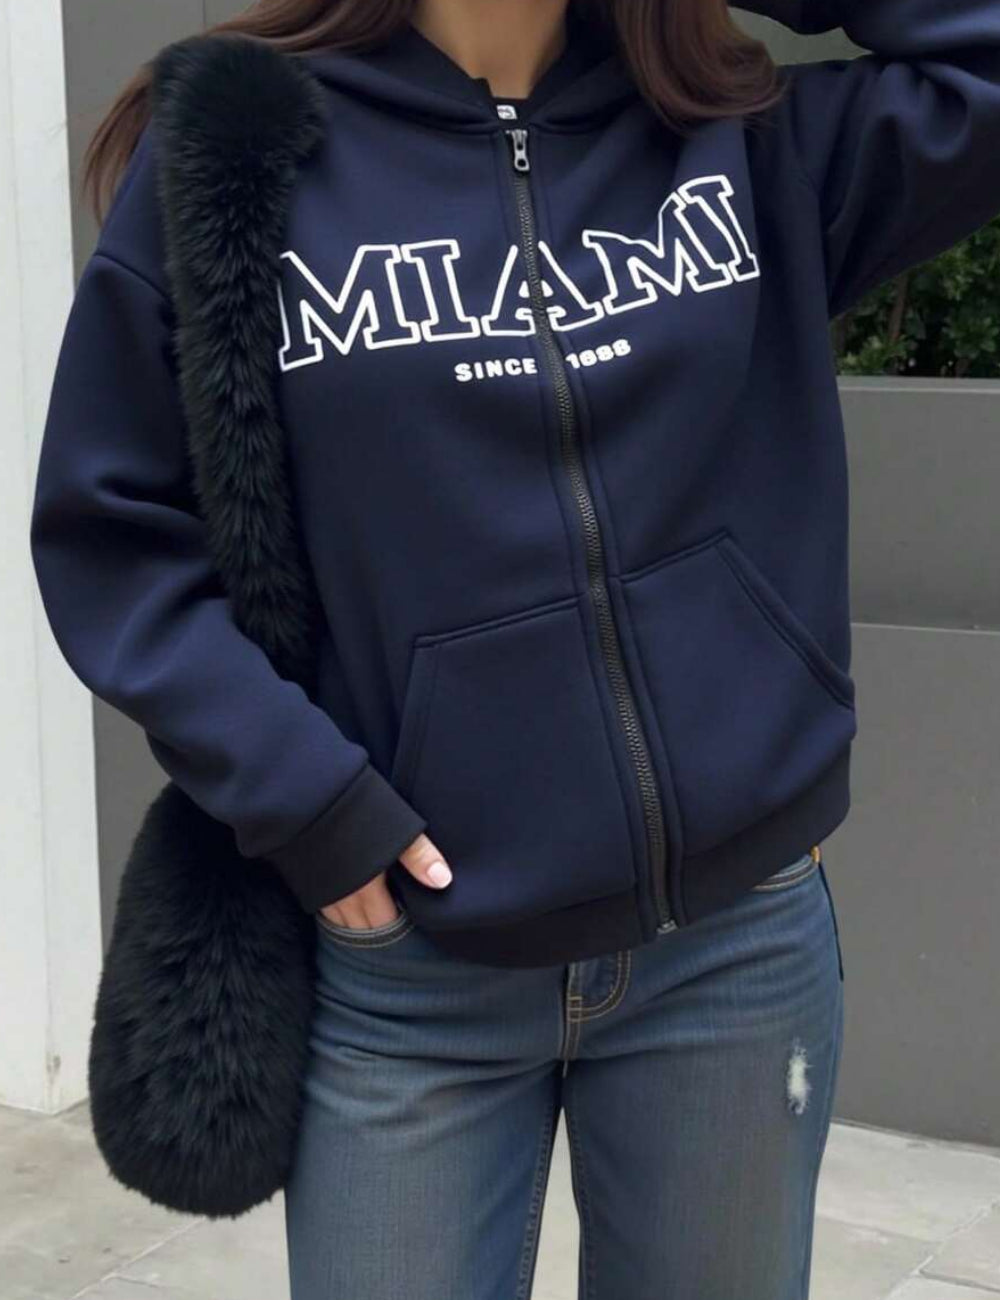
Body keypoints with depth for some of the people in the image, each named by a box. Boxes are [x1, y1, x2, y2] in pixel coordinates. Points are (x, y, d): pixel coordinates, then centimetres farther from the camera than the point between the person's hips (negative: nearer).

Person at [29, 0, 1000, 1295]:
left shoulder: (754, 140, 3)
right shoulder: (237, 147, -3)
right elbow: (111, 526, -2)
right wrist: (296, 792, -12)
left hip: (740, 942, 2)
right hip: (408, 968, -2)